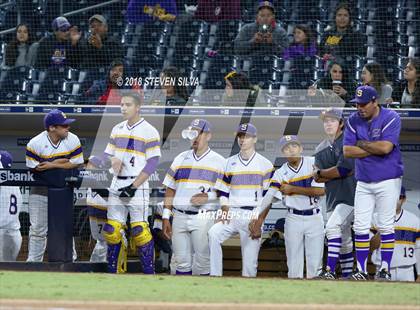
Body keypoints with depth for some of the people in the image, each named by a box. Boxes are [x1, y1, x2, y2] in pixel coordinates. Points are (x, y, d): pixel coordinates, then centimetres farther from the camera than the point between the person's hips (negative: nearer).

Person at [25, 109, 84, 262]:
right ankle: (33, 262, 14)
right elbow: (33, 168, -16)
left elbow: (76, 164, -13)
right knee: (37, 229, 5)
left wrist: (51, 165, -20)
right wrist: (61, 161, -18)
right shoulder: (35, 143, -16)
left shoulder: (72, 140, -11)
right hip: (40, 191, -1)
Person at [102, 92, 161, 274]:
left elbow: (152, 164, -10)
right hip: (117, 184, 6)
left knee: (139, 229, -11)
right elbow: (108, 155, 18)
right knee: (112, 228, 3)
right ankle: (115, 271, 11)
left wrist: (134, 186, -16)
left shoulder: (149, 131, -6)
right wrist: (113, 161, -8)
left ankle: (149, 273, -4)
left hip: (138, 186, -6)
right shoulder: (117, 130, 13)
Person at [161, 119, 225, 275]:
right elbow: (170, 189, 14)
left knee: (202, 263, -7)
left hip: (204, 219, -4)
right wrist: (166, 218, 9)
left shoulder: (218, 162, 3)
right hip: (180, 217, 4)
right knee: (182, 262, 4)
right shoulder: (181, 159, 13)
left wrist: (207, 197, -17)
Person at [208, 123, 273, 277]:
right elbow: (223, 191, 15)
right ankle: (214, 276, -24)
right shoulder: (230, 163, 14)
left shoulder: (265, 164, 5)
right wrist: (225, 211, -3)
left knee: (250, 260, -6)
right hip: (232, 215, 2)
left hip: (253, 217, -2)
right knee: (213, 234, -25)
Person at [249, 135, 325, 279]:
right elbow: (268, 200, -8)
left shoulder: (313, 163, -5)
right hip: (293, 219, 1)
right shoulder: (280, 173, -2)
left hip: (314, 218, -1)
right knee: (294, 263, 2)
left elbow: (320, 190, -13)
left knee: (315, 262, -1)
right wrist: (258, 222, -19)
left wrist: (292, 189, -12)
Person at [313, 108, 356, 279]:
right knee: (343, 240, 10)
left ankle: (330, 271, -25)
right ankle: (347, 276, 14)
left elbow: (342, 170, -17)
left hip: (350, 195, -8)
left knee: (333, 227, -22)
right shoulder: (321, 149, 14)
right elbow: (318, 178, 5)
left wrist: (320, 173, -3)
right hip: (333, 198, 8)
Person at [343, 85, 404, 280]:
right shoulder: (353, 121, 3)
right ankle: (361, 270, 5)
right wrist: (375, 149, -12)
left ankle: (385, 269, 4)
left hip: (387, 182, -4)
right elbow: (347, 151, -4)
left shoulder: (391, 118, -10)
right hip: (363, 182, 4)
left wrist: (362, 144, -9)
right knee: (360, 227, 1)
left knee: (385, 226, -3)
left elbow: (386, 147, -22)